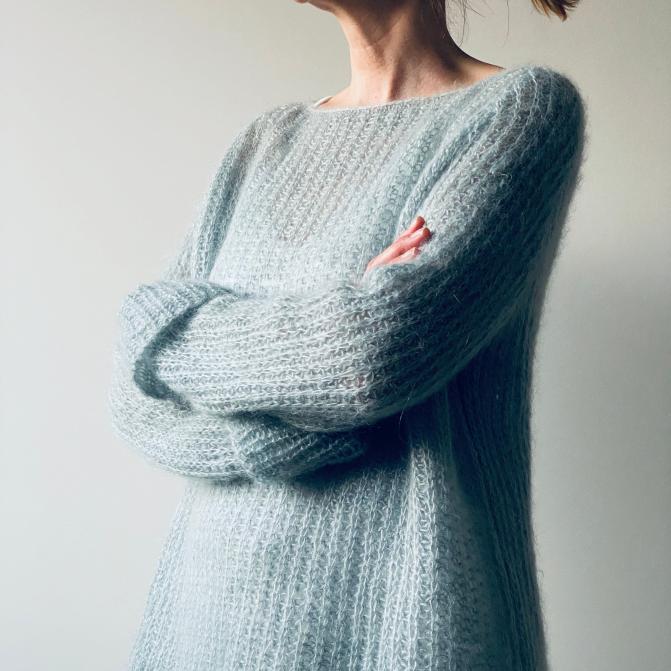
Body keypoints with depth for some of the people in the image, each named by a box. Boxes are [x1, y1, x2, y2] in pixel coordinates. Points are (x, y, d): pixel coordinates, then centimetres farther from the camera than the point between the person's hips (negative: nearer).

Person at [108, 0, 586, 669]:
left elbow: (380, 351, -23)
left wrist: (158, 326, -7)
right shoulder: (267, 139, 8)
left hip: (398, 611, -5)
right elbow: (138, 394, 0)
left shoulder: (528, 106, -8)